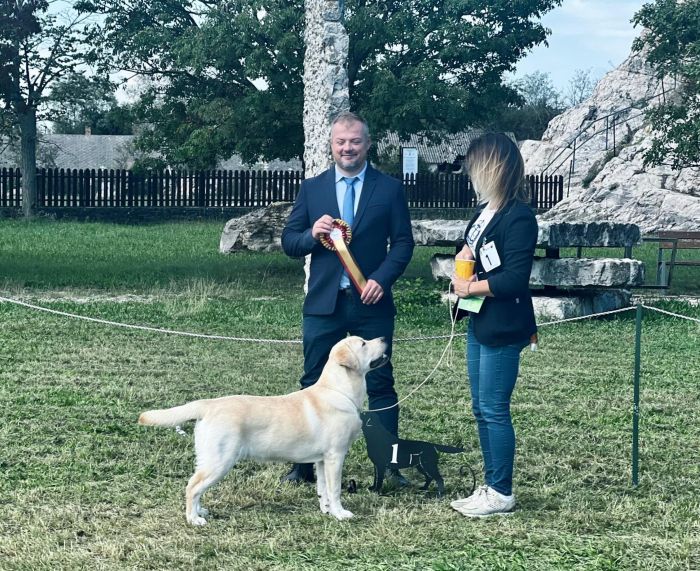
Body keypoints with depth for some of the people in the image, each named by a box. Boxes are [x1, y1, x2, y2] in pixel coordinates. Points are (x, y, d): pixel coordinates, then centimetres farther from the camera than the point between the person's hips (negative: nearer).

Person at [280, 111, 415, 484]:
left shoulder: (389, 188, 3)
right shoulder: (312, 188, 7)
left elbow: (403, 242, 1)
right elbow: (289, 242, 6)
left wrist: (382, 279, -14)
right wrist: (312, 234, -15)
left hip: (371, 303, -1)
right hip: (323, 303, 1)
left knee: (380, 383, 3)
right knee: (314, 384, 6)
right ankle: (305, 463, 14)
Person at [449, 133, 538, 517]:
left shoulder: (518, 217, -17)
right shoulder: (485, 210, 10)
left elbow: (515, 279, -21)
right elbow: (470, 251, 22)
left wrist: (472, 288, -11)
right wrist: (463, 256, -1)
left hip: (503, 327, -9)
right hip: (479, 323, 9)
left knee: (494, 410, -3)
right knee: (482, 409, 14)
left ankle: (501, 494, 8)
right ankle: (490, 486, 23)